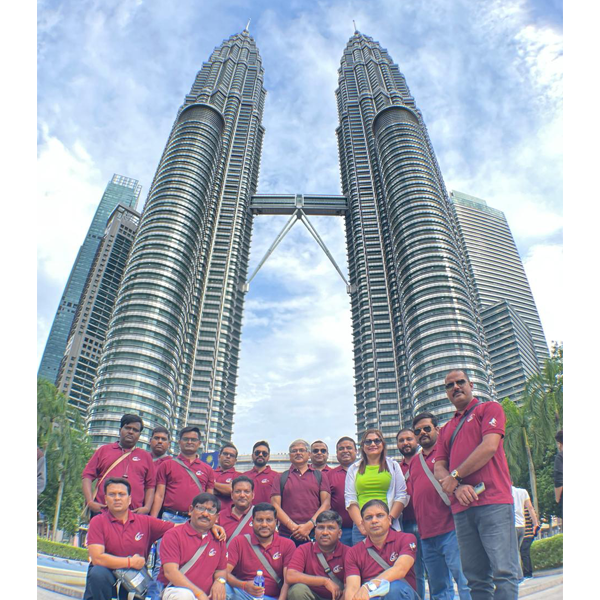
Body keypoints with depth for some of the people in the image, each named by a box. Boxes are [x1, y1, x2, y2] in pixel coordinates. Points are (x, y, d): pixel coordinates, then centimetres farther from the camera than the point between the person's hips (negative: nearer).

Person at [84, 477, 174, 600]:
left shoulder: (145, 521, 1)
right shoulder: (98, 522, -6)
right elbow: (97, 558, -16)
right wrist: (131, 562, -11)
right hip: (106, 577, -2)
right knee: (98, 573, -31)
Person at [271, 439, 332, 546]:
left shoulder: (320, 476, 12)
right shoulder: (281, 478, 11)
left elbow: (326, 503, 2)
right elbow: (275, 505, 1)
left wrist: (309, 525, -10)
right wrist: (293, 527, -11)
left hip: (315, 534, 0)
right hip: (286, 535, 0)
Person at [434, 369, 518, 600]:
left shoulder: (489, 408, 8)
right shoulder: (447, 429, 23)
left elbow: (490, 446, -9)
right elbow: (438, 468, 14)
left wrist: (455, 476, -5)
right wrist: (457, 488, -9)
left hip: (493, 502, -5)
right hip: (461, 508, 5)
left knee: (503, 572, -8)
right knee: (475, 578, 6)